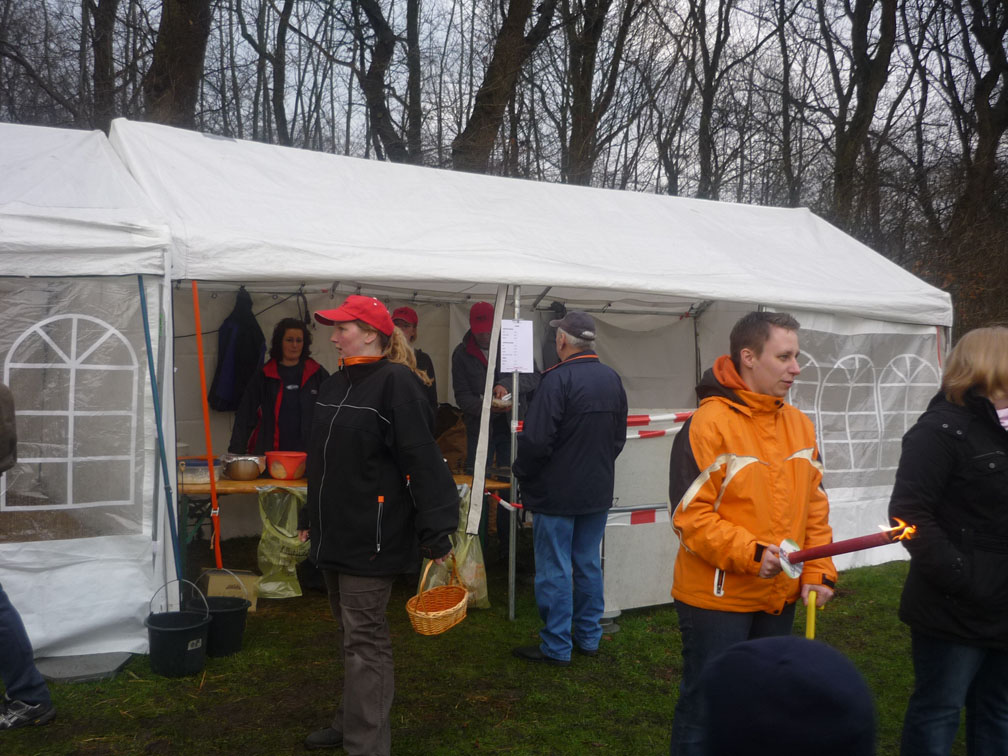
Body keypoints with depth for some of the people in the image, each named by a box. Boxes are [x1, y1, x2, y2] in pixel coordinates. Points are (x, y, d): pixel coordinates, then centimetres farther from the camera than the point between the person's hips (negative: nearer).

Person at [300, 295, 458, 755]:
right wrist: (314, 520, 25)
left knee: (364, 640, -3)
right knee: (353, 633, 20)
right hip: (335, 535, 9)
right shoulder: (335, 384, 12)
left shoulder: (396, 383, -14)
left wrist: (435, 535, -21)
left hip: (371, 536, -8)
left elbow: (422, 463, -19)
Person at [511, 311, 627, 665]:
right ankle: (588, 637, 26)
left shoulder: (558, 379, -19)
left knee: (554, 570, 3)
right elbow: (619, 436, 14)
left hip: (556, 493, -7)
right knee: (589, 564, 16)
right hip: (598, 491, 7)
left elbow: (535, 440, -21)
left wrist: (522, 473, -4)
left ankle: (556, 646, 11)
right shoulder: (613, 379, 6)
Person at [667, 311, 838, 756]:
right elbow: (690, 516, -19)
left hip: (779, 598, 7)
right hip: (717, 600, -7)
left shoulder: (799, 425, 6)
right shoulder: (709, 423, -16)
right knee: (707, 709, 7)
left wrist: (818, 572, 2)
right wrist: (752, 553, -25)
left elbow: (815, 505, 10)